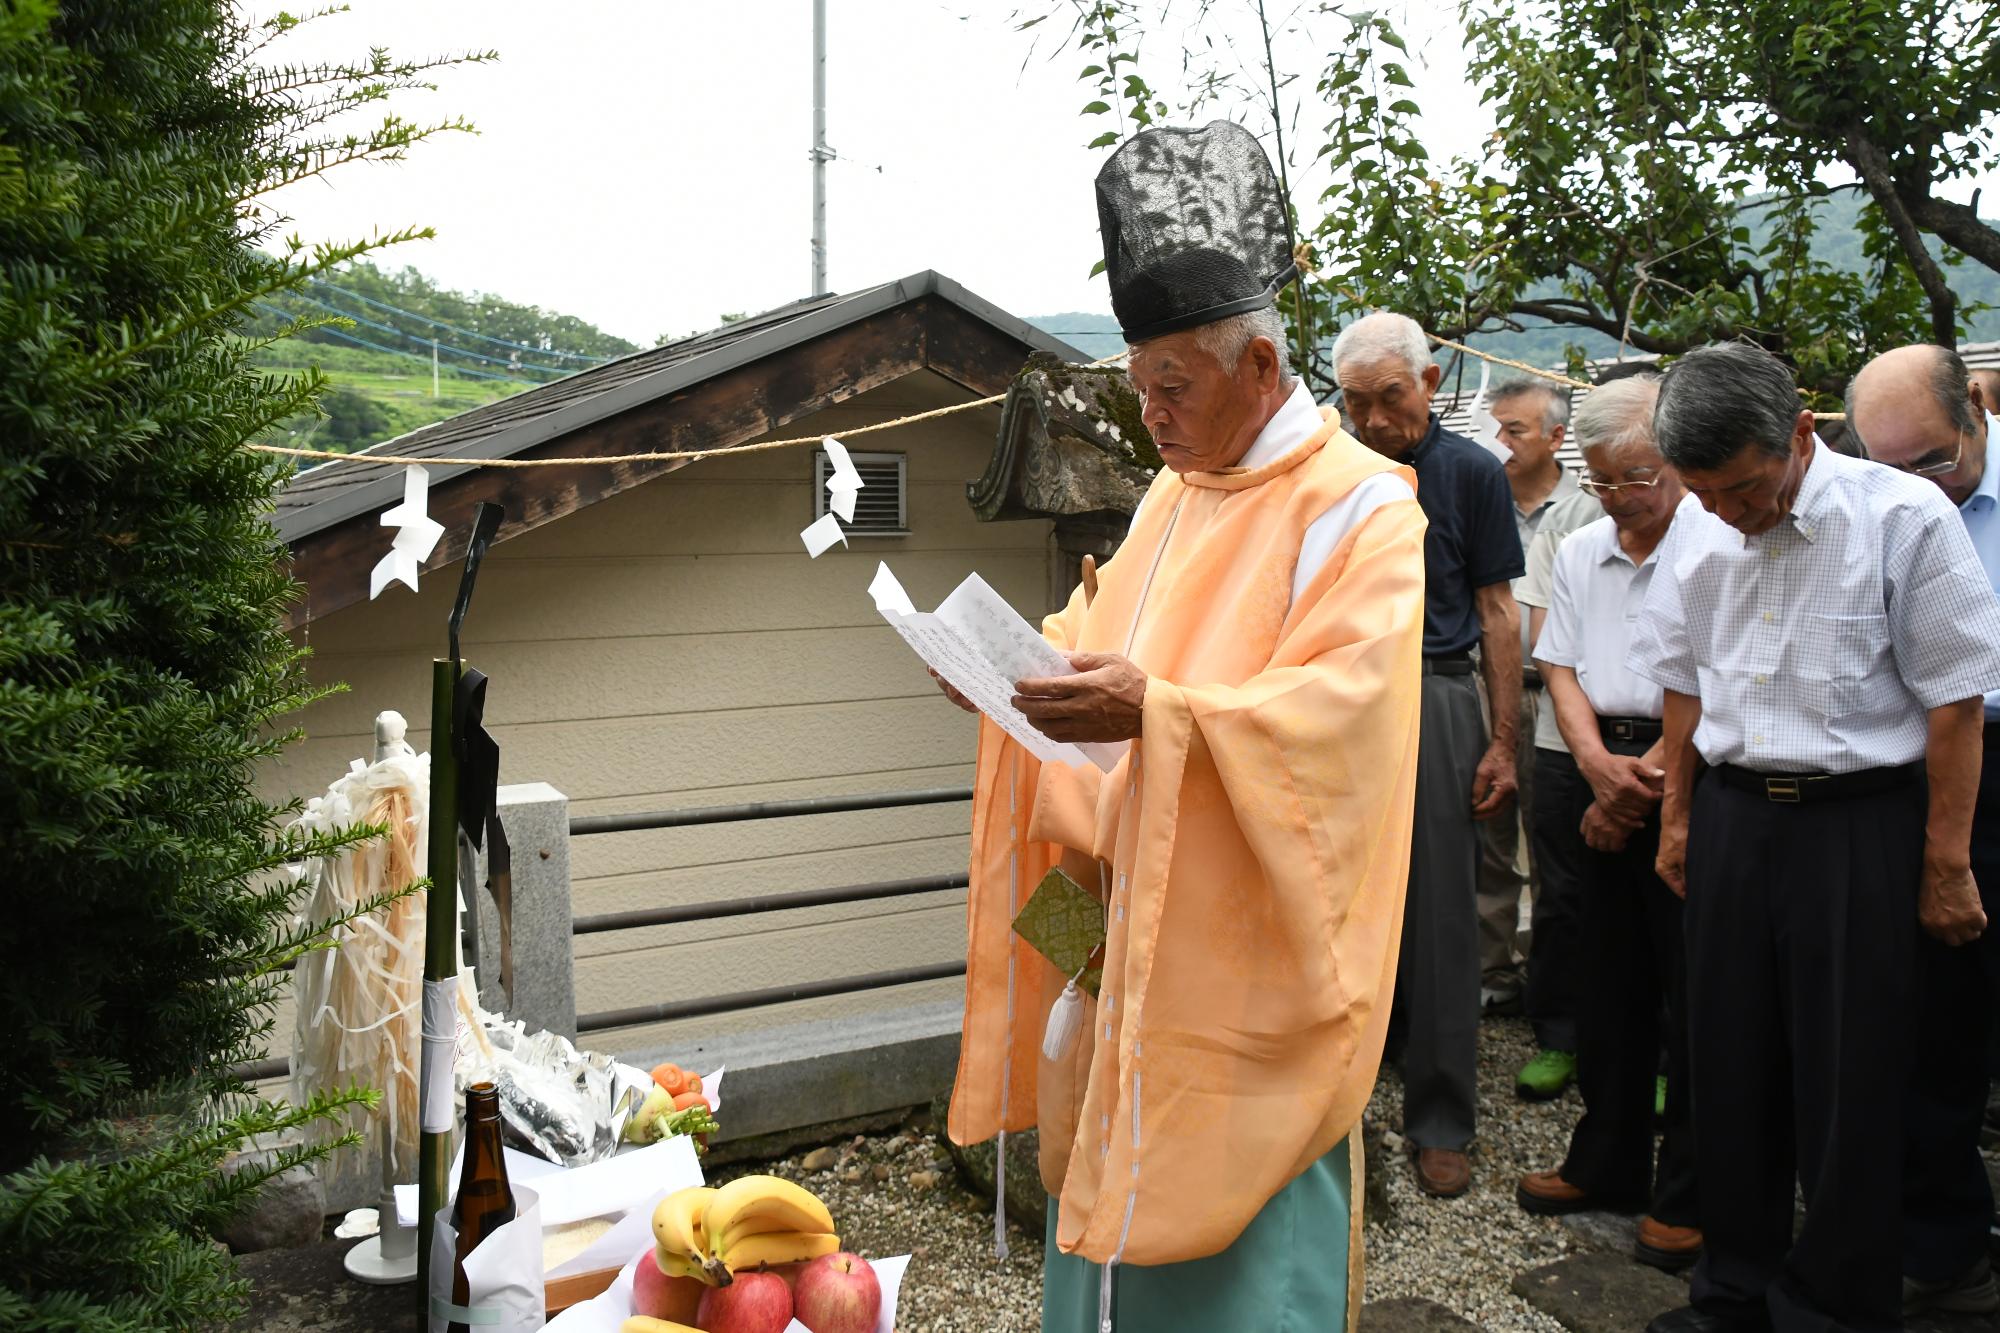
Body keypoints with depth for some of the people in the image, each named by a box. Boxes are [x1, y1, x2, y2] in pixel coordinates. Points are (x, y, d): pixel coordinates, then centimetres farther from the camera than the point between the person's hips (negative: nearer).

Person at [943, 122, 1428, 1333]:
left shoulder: (1360, 507, -13)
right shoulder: (1179, 491, 13)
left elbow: (1332, 708, -23)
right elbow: (1107, 631, 17)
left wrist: (1155, 713, -34)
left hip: (1256, 947, -7)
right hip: (1145, 921, 7)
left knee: (1246, 1223, 4)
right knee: (1118, 1179, 16)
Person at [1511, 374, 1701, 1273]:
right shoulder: (1579, 552, 12)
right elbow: (1561, 669, 11)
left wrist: (1643, 779, -12)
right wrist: (1598, 762, -5)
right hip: (1604, 775, 6)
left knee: (1693, 991, 0)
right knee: (1610, 979, 13)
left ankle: (1688, 1193, 14)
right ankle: (1607, 1164, 27)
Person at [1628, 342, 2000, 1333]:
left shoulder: (1904, 517, -12)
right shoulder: (1696, 526, 2)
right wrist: (1678, 818, 14)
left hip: (1858, 817, -4)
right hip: (1731, 812, 5)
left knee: (1848, 1082, 3)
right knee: (1728, 1065, 12)